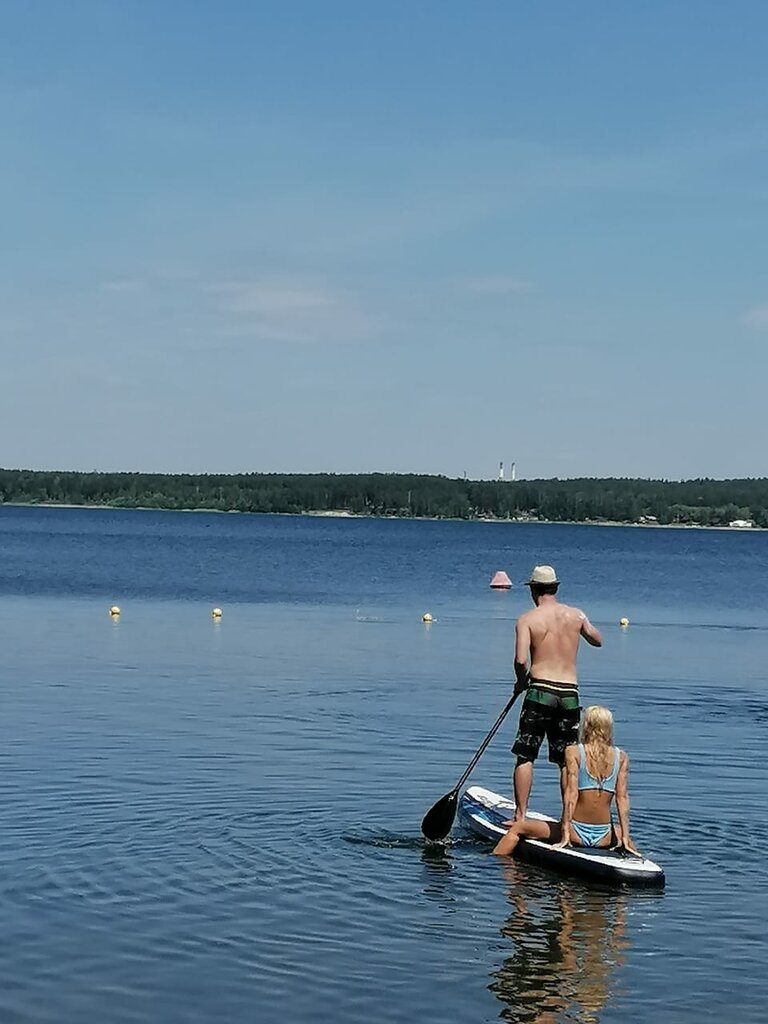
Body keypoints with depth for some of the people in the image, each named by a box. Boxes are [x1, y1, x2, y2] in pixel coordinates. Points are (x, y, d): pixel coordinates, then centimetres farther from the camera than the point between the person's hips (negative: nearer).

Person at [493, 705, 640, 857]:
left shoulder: (573, 752, -6)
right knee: (624, 834, 40)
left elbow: (571, 794, -12)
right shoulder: (621, 757, 1)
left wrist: (565, 834, -11)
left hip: (576, 833, -3)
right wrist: (625, 838, 1)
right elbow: (622, 798, -2)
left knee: (518, 828, 15)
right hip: (605, 838, 3)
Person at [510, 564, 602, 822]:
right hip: (570, 693, 3)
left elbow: (521, 660, -15)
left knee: (525, 758, 5)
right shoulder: (576, 615, 5)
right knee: (567, 762, 10)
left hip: (541, 691, -3)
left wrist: (521, 682, 4)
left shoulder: (527, 619, -5)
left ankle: (520, 817, 3)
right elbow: (597, 640, 22)